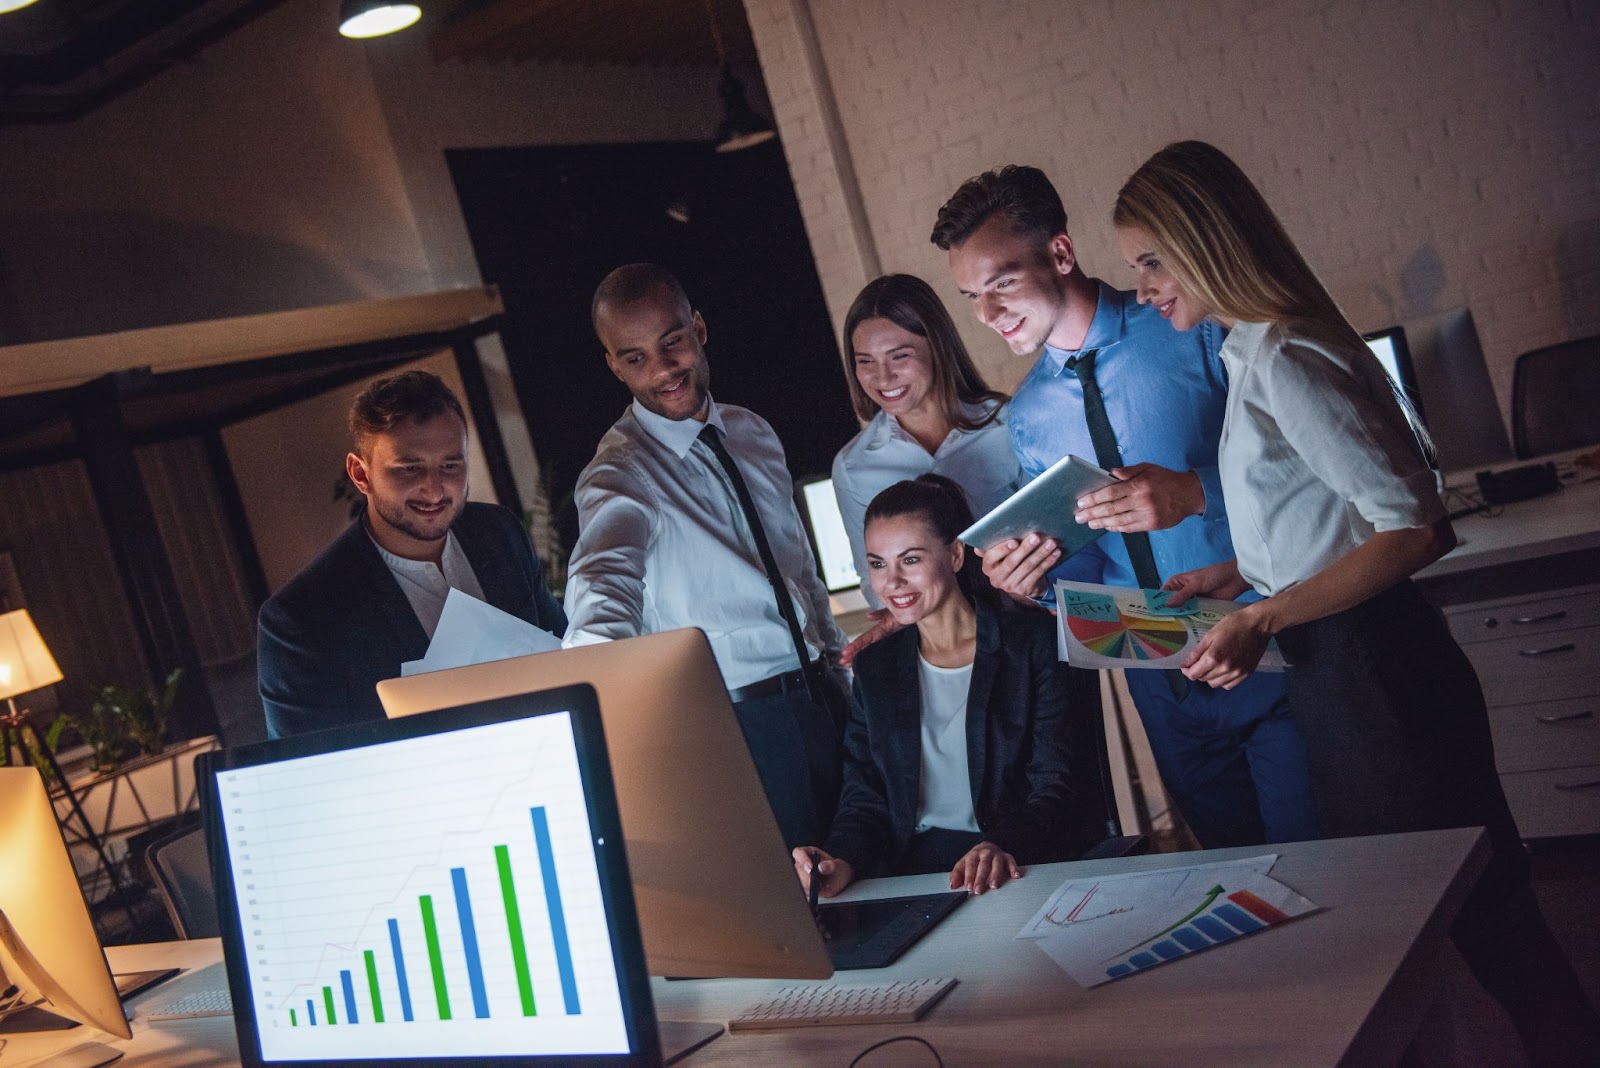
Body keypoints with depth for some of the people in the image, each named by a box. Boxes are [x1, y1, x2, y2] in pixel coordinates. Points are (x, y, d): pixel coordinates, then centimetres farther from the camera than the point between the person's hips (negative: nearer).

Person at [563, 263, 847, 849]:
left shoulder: (754, 434, 9)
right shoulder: (620, 475, -12)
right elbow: (604, 576, -33)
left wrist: (839, 663, 16)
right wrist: (602, 656, -53)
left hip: (824, 697, 6)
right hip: (739, 726, -6)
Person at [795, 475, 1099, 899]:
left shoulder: (1033, 639, 2)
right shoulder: (874, 664, 15)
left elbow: (1056, 784, -4)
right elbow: (864, 796, 11)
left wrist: (1003, 847, -24)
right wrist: (842, 861, -12)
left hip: (1026, 865, -3)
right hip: (913, 871, 4)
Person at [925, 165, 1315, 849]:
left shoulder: (1195, 329, -9)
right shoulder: (1026, 419, 7)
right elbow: (1086, 561, 11)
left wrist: (1195, 492, -28)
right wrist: (1034, 576, -10)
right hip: (1163, 685, 5)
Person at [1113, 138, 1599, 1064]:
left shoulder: (1281, 362, -19)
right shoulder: (1260, 350, 11)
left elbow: (1410, 529, -22)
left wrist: (1262, 620, -25)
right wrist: (1235, 576, 10)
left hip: (1370, 669, -10)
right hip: (1339, 668, 10)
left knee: (1476, 911, 2)